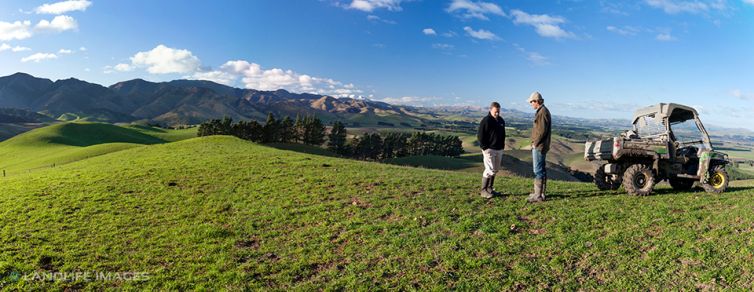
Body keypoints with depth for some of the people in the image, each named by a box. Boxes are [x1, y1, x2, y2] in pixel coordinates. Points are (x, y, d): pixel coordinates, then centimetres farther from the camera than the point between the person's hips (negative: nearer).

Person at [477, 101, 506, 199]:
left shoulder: (501, 121, 12)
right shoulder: (486, 121, -12)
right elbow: (480, 136, -13)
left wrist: (502, 146, 13)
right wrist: (485, 148, -15)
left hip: (499, 150, 8)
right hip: (489, 149, -8)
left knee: (495, 170, 11)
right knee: (490, 170, -10)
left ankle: (490, 188, 21)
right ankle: (483, 190, -2)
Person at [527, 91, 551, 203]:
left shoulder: (543, 112, -16)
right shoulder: (541, 111, 15)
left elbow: (542, 131, -22)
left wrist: (535, 143, -15)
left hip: (539, 146, -10)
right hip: (539, 146, 10)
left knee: (538, 171, -7)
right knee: (541, 170, 15)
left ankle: (538, 195, -3)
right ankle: (541, 192, 24)